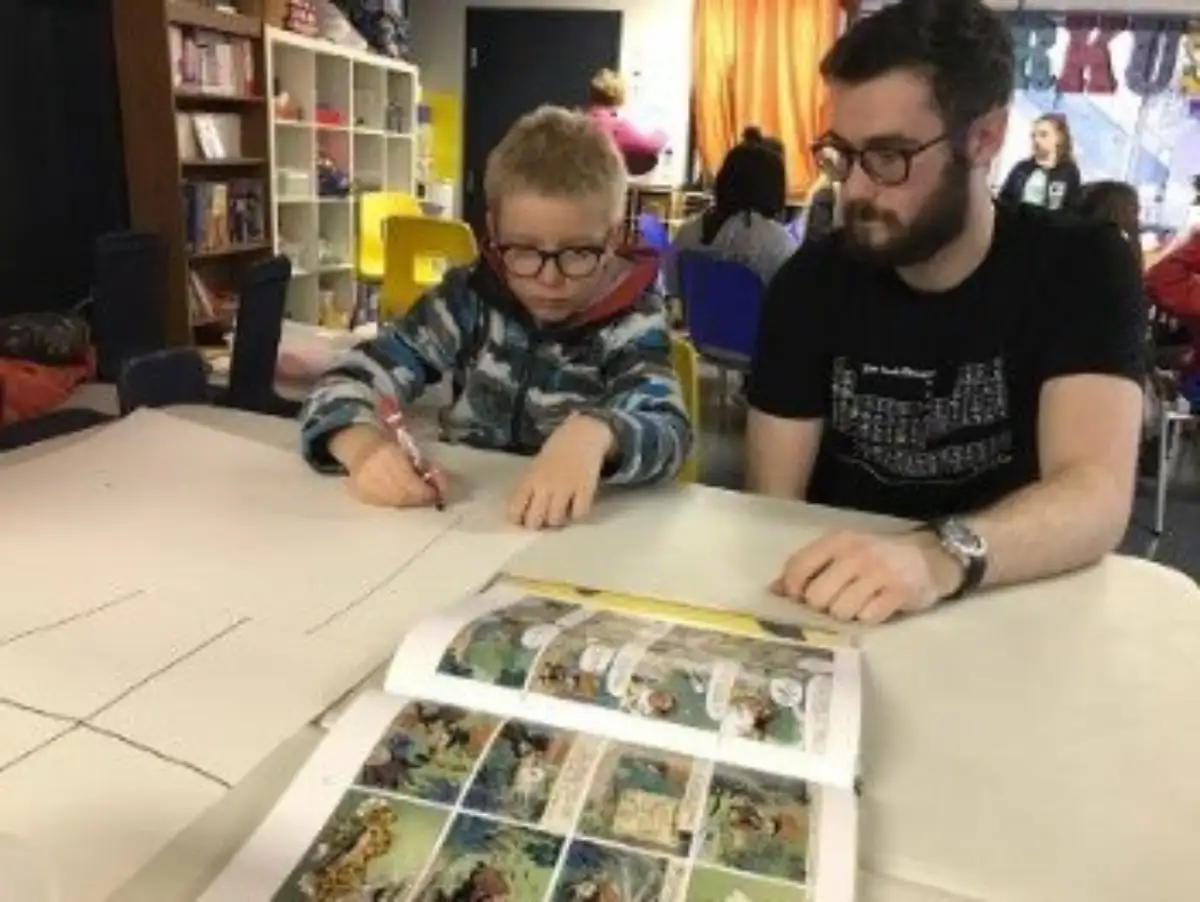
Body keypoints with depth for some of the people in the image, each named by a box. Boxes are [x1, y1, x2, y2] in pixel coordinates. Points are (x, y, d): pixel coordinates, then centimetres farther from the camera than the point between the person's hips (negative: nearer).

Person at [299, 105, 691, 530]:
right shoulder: (470, 298, -2)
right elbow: (351, 380, -5)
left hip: (576, 530, -1)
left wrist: (593, 433, -39)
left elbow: (669, 433, -20)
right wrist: (364, 446, -25)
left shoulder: (633, 321, -6)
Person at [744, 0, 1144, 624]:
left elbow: (1098, 494, -21)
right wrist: (826, 580, -25)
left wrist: (939, 558, -39)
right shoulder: (812, 280, -3)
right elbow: (775, 504, -5)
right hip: (839, 613, 1)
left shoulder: (1080, 269, -7)